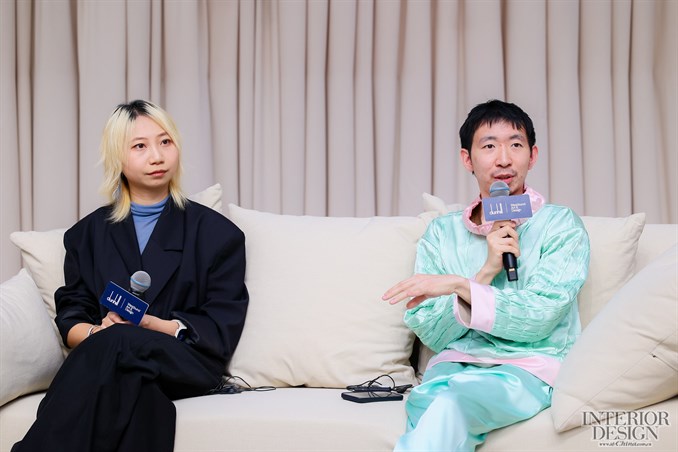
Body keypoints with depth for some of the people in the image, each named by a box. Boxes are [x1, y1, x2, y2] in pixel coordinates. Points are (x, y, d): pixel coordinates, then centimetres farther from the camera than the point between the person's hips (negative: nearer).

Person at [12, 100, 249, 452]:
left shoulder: (217, 233, 10)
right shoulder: (88, 233, 19)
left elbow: (222, 330, 3)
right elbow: (69, 316, 11)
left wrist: (152, 325, -15)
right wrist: (94, 333, -15)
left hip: (187, 364, -1)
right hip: (118, 365, 1)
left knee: (118, 345, -36)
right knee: (137, 385, -38)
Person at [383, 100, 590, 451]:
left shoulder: (561, 225, 5)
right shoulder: (441, 233, 13)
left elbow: (540, 317, -8)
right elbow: (430, 333, 5)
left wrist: (460, 285, -18)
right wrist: (486, 272, -8)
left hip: (528, 369, -2)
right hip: (454, 363, 3)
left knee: (453, 400, -37)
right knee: (427, 397, -35)